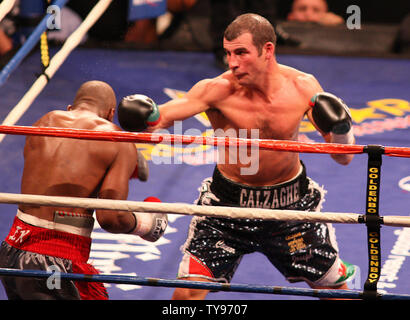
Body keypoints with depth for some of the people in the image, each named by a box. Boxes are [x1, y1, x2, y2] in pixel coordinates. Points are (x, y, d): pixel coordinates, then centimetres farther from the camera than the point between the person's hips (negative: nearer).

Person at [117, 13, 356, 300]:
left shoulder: (303, 87, -12)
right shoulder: (218, 90, -20)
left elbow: (344, 158, -9)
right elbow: (166, 114, -34)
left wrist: (342, 128, -30)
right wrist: (148, 118, -56)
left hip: (290, 200, 2)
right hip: (228, 202, -2)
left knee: (334, 286, 13)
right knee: (188, 291, -9)